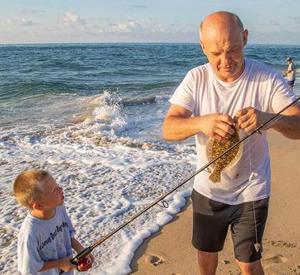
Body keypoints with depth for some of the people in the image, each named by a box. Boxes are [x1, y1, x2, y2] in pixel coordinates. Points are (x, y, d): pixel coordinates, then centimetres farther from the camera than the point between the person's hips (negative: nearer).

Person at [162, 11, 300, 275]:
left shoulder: (268, 80, -17)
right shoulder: (196, 78, -12)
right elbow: (168, 129, -19)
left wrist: (270, 119, -45)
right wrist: (201, 123, -41)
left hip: (250, 192, -2)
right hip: (207, 189, 3)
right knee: (205, 252, 22)